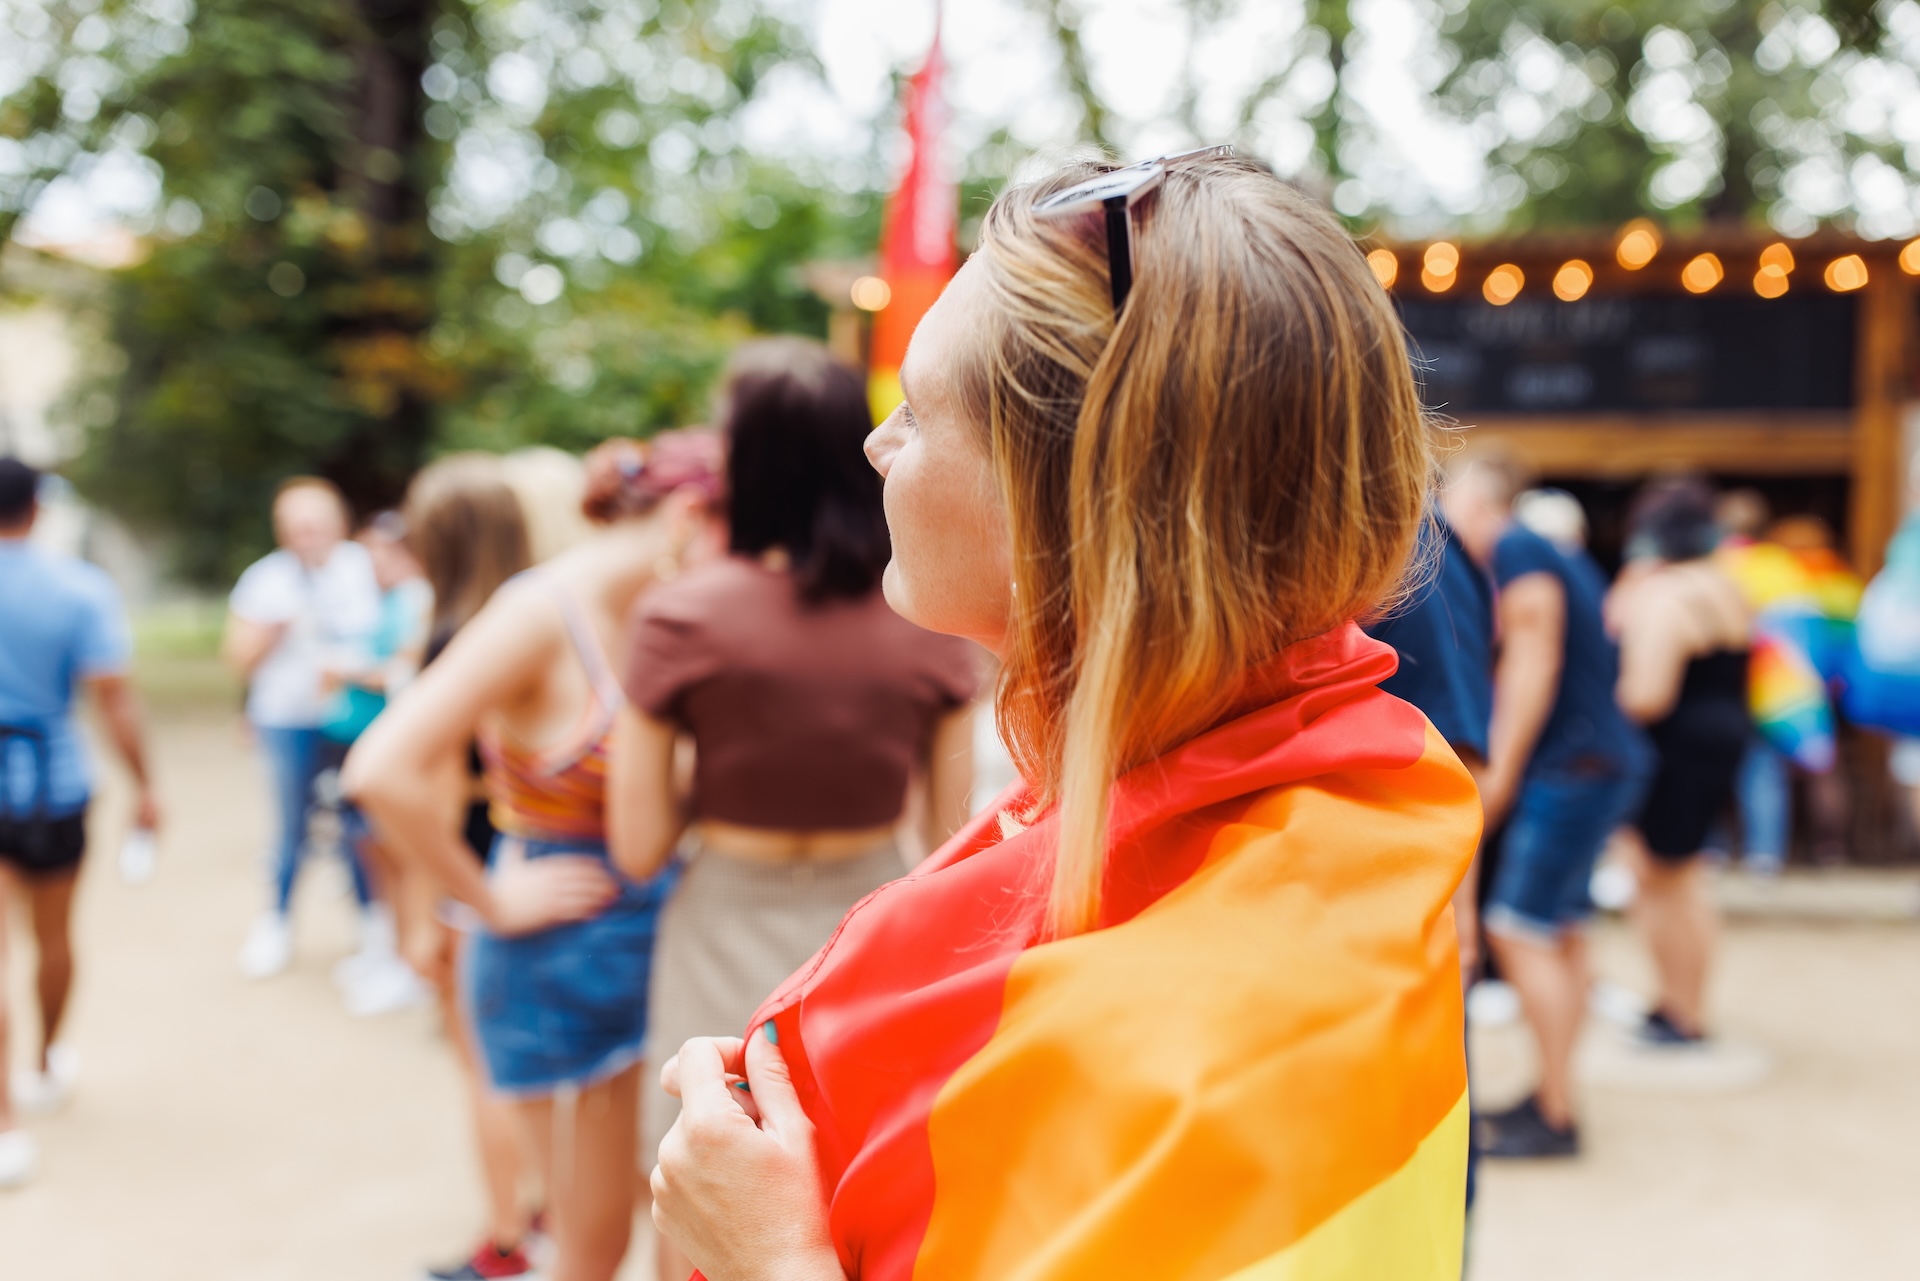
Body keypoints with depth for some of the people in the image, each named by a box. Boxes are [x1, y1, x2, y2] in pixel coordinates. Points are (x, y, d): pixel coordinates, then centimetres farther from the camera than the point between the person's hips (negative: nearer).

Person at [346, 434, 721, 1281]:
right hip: (563, 955, -7)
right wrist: (494, 901, -17)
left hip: (656, 927, 7)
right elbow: (382, 773, -28)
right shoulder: (542, 614, -19)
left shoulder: (647, 619, 3)